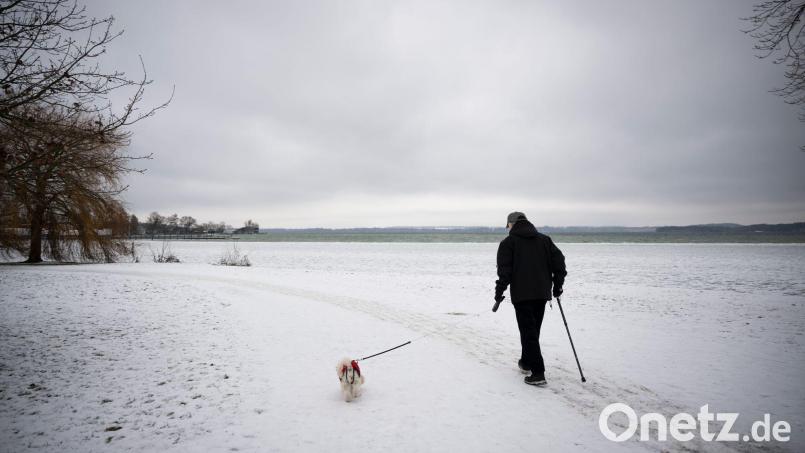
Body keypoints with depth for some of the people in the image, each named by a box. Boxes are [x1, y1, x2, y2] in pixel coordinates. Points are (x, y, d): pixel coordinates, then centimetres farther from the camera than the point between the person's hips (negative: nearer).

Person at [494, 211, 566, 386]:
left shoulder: (508, 242, -1)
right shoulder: (544, 239, 13)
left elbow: (505, 270, -10)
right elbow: (559, 261, 6)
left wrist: (499, 291, -5)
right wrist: (557, 284, 11)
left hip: (521, 294, -5)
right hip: (542, 293, 5)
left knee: (528, 332, -3)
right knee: (534, 330, 19)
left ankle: (538, 373, -8)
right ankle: (526, 363, 33)